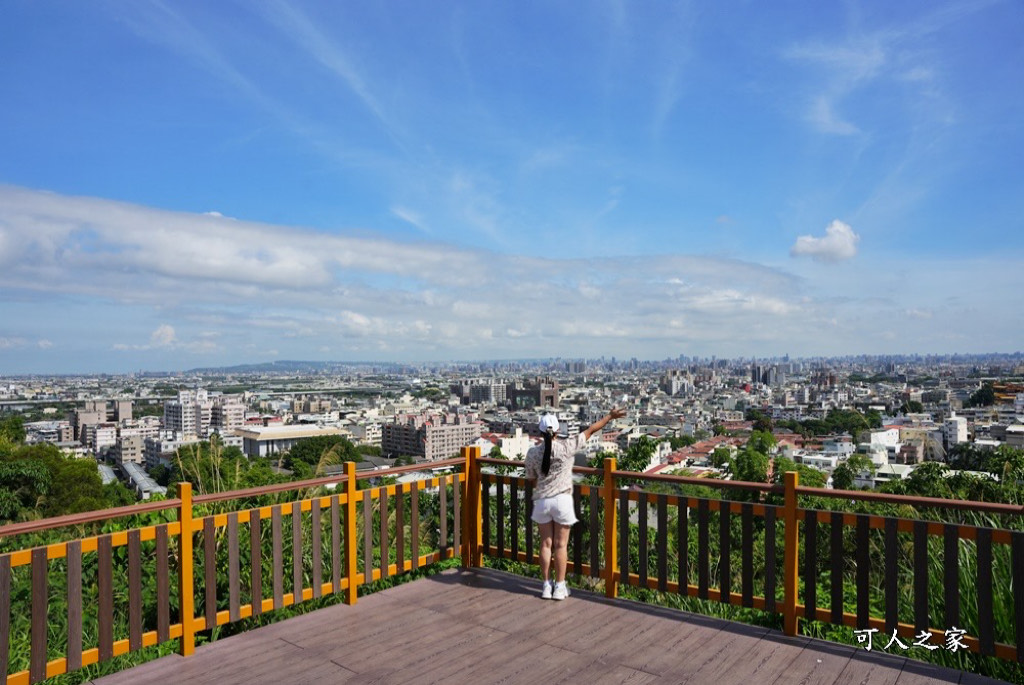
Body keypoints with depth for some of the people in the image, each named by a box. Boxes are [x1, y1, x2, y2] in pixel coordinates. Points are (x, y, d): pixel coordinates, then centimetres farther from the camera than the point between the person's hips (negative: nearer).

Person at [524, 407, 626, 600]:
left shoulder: (532, 453, -3)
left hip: (541, 501, 2)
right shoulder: (567, 447, -11)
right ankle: (559, 587, 12)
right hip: (562, 500, -2)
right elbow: (591, 430, -2)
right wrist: (609, 416, 9)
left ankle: (546, 586, 16)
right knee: (560, 545, 7)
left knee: (546, 544, 11)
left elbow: (532, 480, 8)